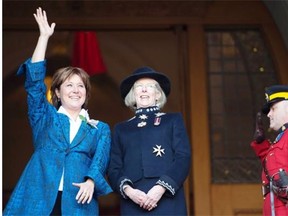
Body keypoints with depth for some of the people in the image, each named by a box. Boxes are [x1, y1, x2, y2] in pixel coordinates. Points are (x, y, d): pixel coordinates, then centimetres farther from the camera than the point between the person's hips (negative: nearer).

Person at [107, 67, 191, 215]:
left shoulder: (173, 120, 16)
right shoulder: (121, 129, 22)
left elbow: (183, 158, 4)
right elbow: (114, 169, 13)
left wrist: (161, 187, -11)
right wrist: (127, 190, -8)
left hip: (168, 203, -1)